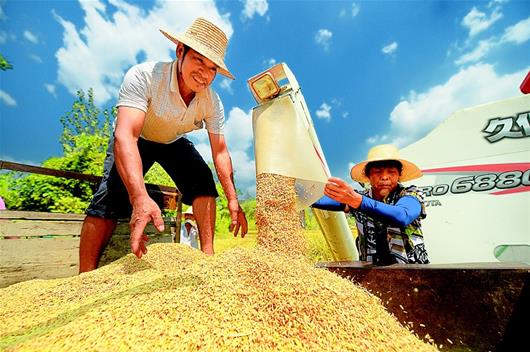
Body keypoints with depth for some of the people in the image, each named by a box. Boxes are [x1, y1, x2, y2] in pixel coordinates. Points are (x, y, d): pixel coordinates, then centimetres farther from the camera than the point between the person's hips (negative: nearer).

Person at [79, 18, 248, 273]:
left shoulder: (212, 103, -21)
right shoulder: (143, 76, -33)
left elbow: (220, 152, -19)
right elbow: (125, 135, -44)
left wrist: (232, 200, -24)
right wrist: (140, 197, -59)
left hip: (173, 142, 3)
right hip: (136, 139, -3)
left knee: (203, 181, -19)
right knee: (112, 194, -24)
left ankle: (208, 256, -11)